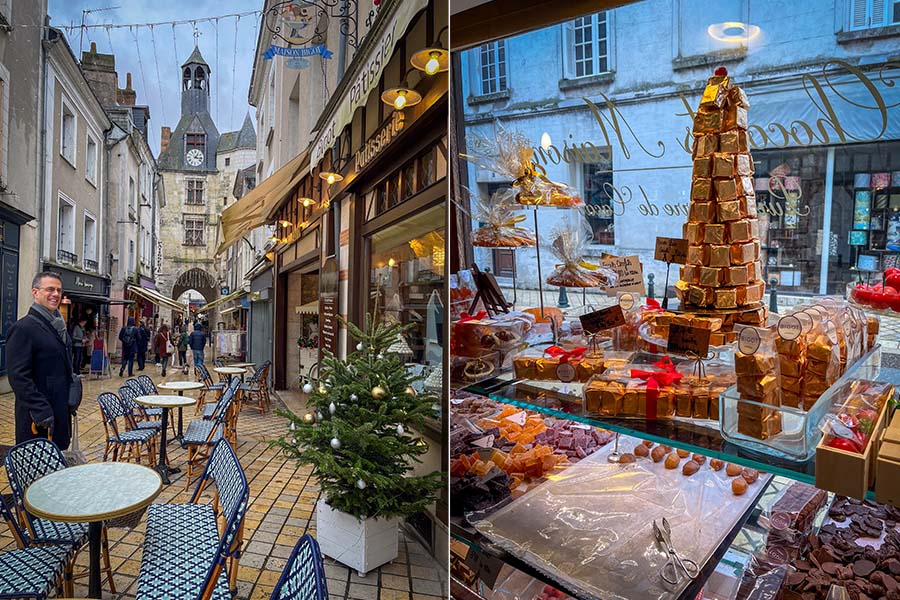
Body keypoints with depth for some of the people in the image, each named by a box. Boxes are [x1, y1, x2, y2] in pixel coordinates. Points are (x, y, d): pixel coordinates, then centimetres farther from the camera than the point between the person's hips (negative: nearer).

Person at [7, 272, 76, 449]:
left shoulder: (59, 325, 13)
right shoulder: (23, 328, -13)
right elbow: (18, 377, -18)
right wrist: (41, 411, -21)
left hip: (61, 412, 8)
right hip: (37, 417, -8)